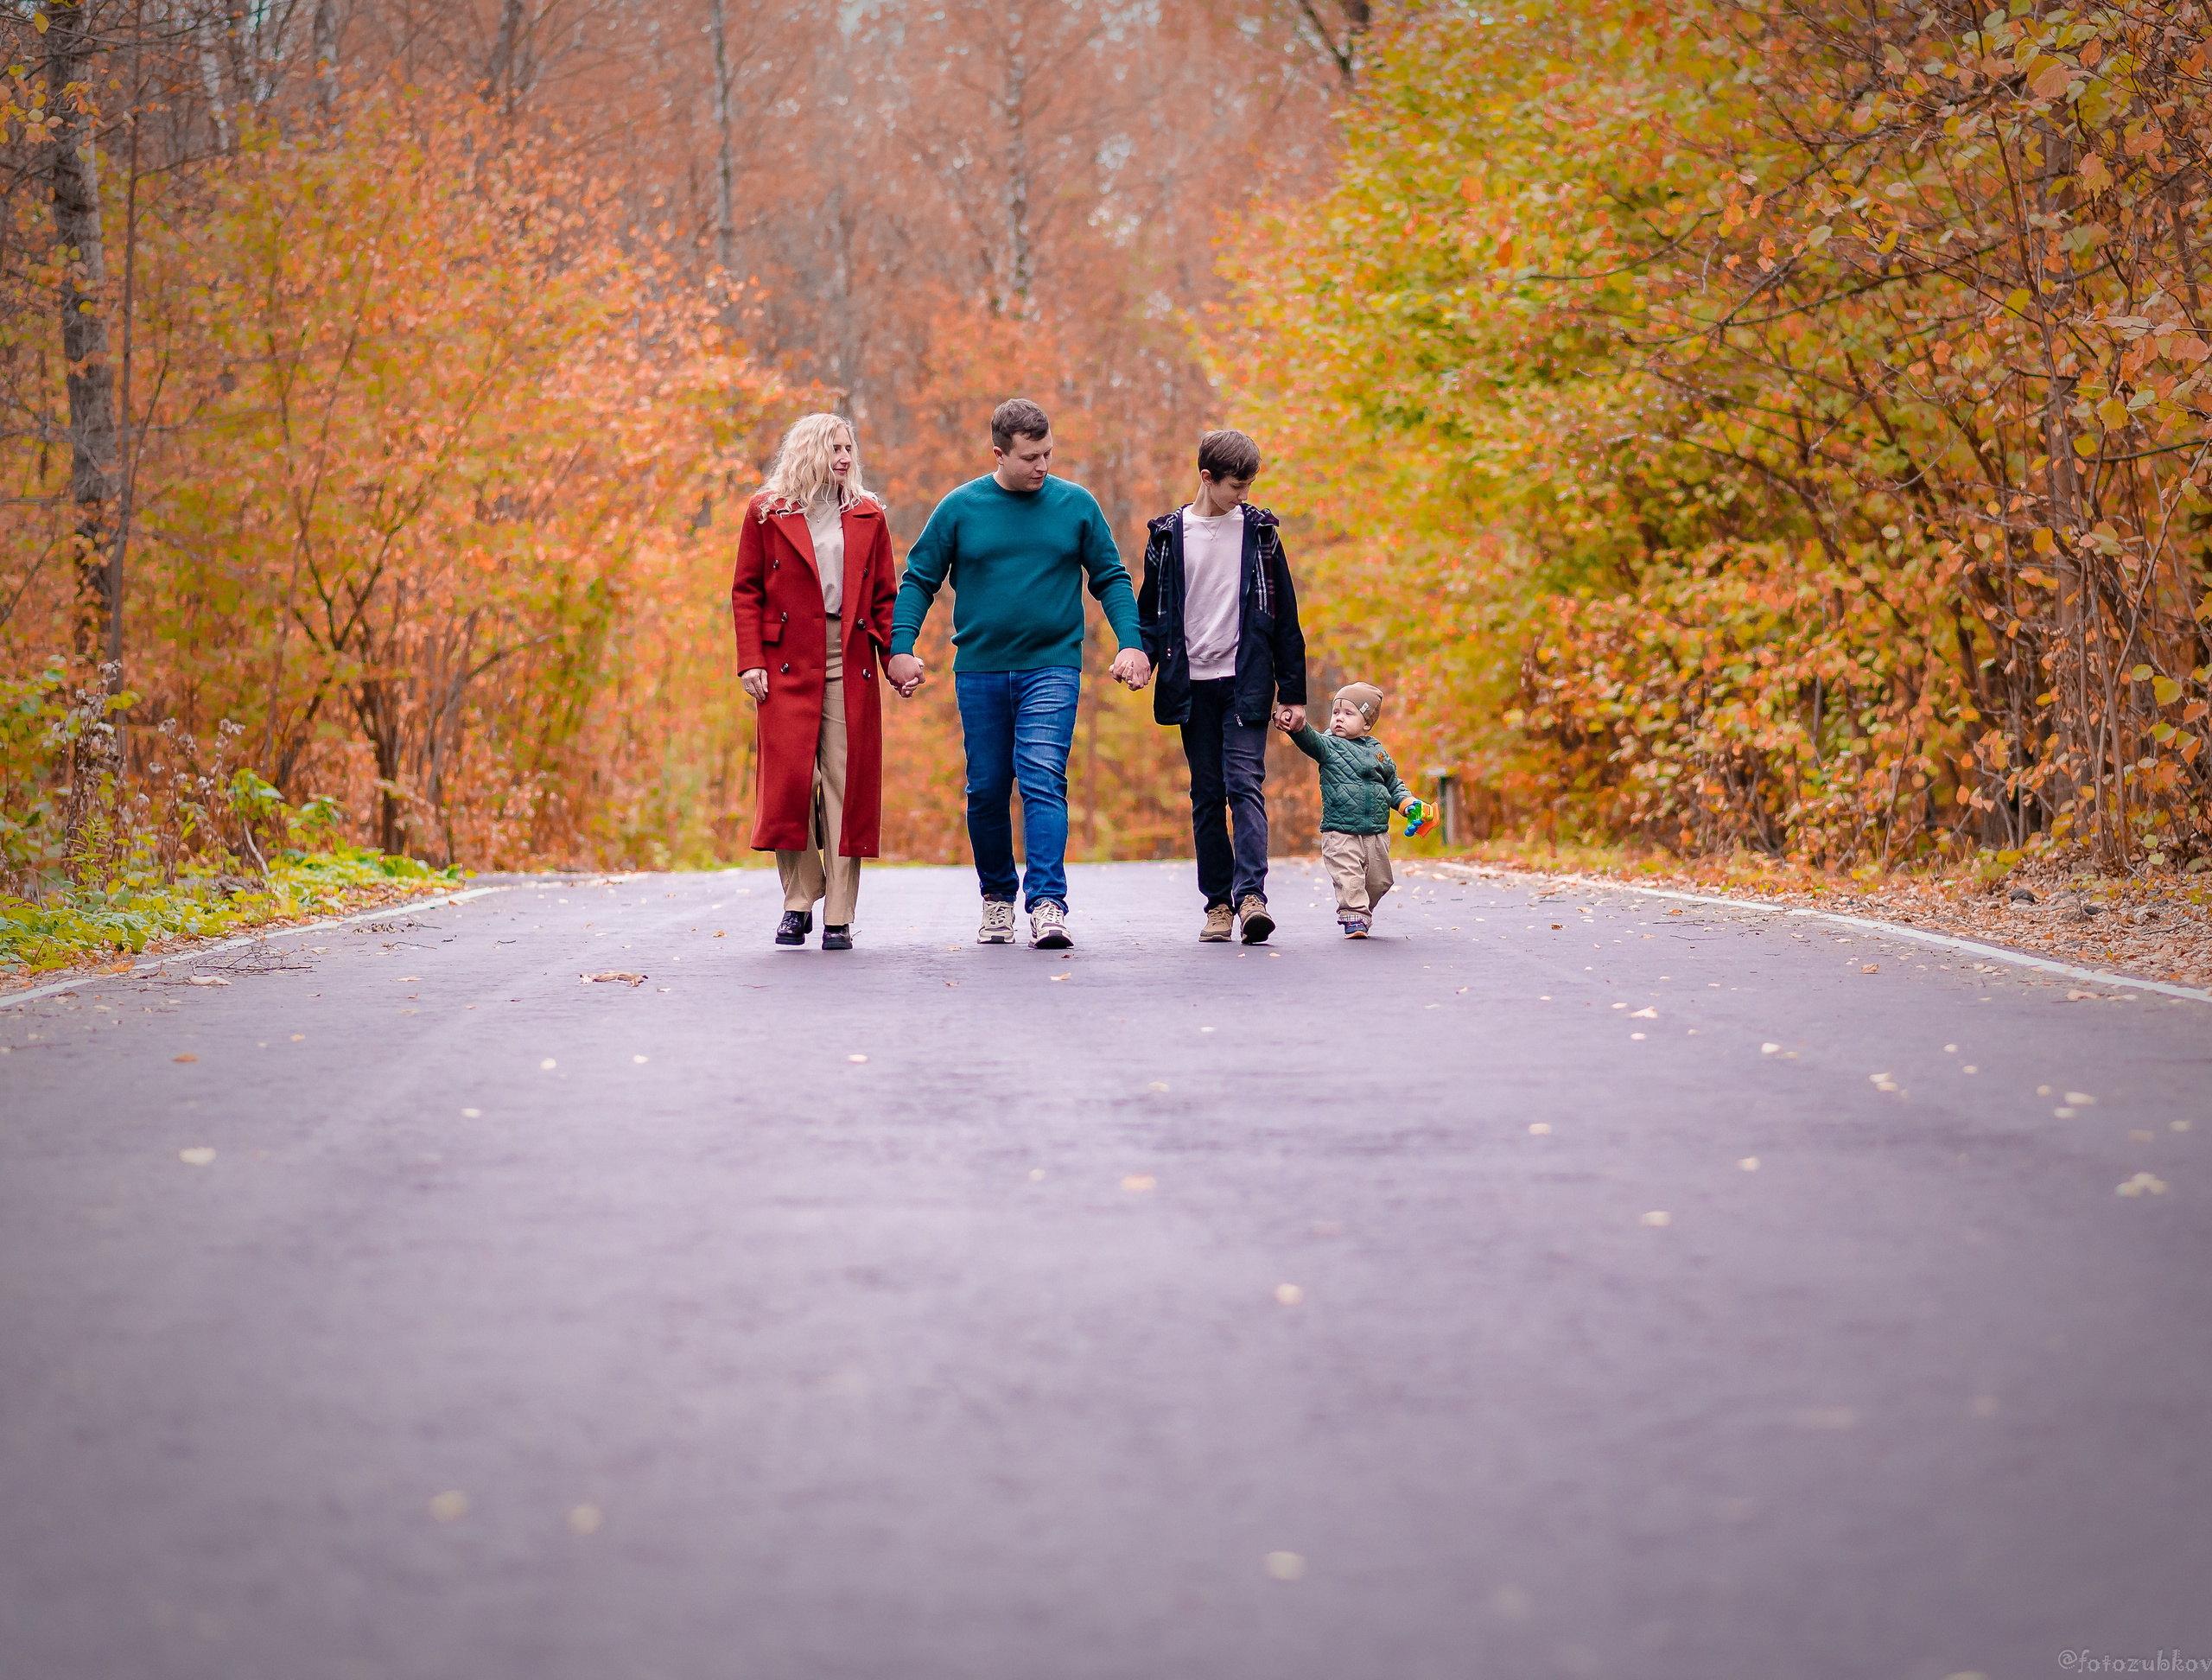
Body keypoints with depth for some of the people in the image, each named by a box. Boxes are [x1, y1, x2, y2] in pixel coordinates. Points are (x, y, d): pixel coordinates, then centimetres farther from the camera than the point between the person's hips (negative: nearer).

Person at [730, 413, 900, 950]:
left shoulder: (868, 517, 13)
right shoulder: (766, 513, 7)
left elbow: (885, 596, 13)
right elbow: (746, 592, 5)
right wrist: (751, 660, -5)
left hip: (850, 666, 2)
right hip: (788, 664, -2)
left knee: (846, 786, -2)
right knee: (790, 779, -7)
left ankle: (839, 916, 2)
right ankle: (799, 901, 8)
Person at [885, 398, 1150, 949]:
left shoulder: (1076, 505, 3)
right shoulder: (960, 508, 2)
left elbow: (1111, 578, 8)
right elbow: (918, 581, 6)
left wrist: (1130, 643, -5)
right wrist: (900, 648, -7)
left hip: (1052, 666, -1)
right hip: (979, 671, 2)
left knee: (1043, 780, -16)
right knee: (987, 791, 7)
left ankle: (1047, 904, -20)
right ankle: (997, 896, 24)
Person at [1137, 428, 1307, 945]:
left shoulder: (1259, 532, 6)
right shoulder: (1168, 535, 6)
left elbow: (1284, 616, 7)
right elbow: (1151, 611, 12)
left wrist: (1293, 692, 4)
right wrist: (1141, 659, -8)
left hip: (1246, 682, -1)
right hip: (1192, 684, 2)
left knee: (1245, 785, -14)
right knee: (1207, 795, 4)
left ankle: (1251, 894, -22)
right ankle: (1219, 901, 8)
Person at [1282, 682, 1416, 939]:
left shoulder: (1377, 751, 10)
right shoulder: (1329, 746, 1)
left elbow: (1394, 784, 19)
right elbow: (1310, 741, -21)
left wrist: (1408, 803, 2)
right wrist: (1297, 727, -42)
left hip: (1377, 833, 4)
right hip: (1340, 833, -4)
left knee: (1378, 881, 12)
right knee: (1349, 879, -15)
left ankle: (1363, 912, 32)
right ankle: (1354, 918, -7)